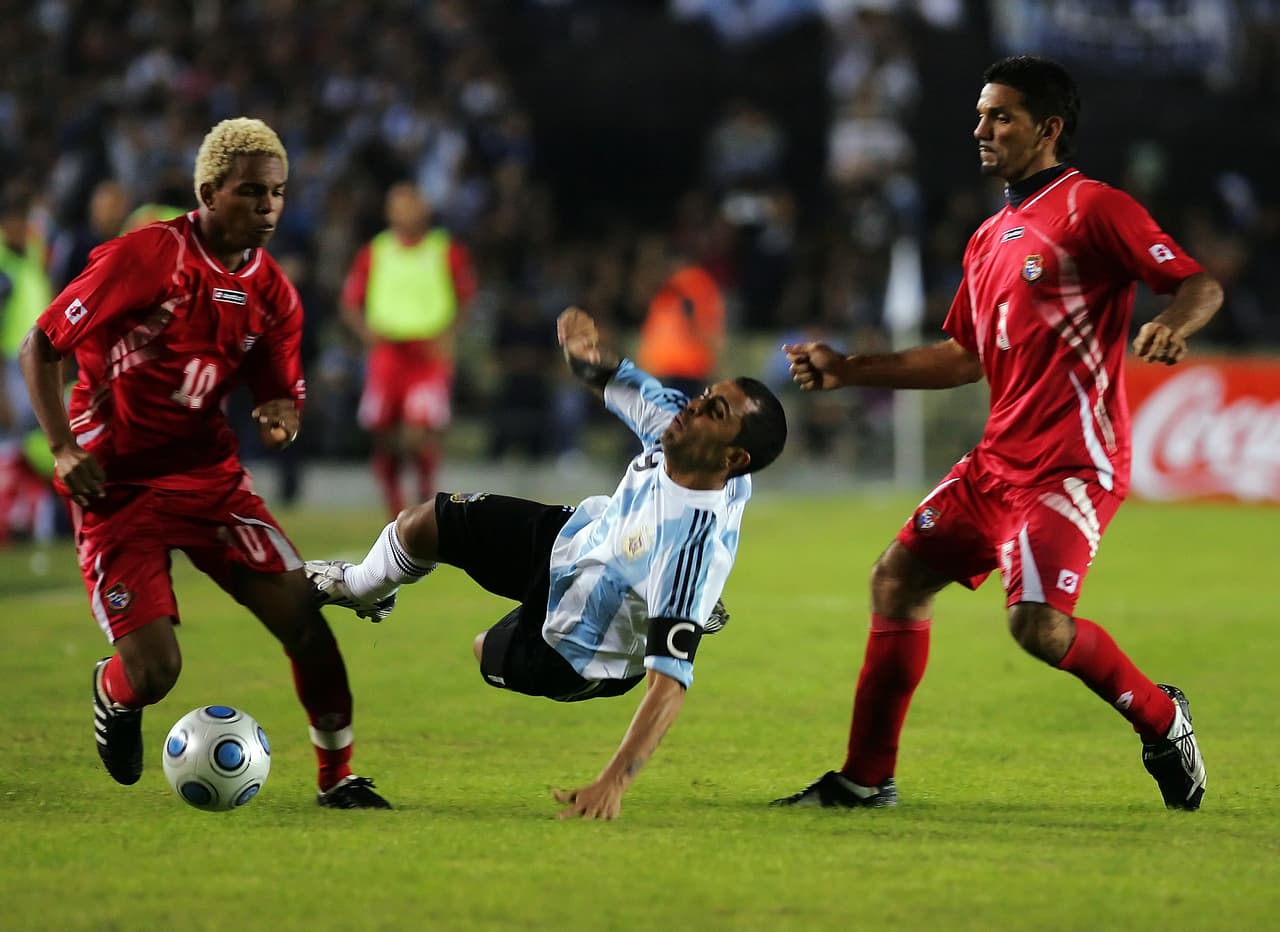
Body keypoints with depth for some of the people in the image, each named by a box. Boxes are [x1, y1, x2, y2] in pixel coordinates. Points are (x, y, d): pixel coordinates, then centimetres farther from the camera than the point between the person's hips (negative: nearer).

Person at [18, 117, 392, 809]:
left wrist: (280, 419, -13)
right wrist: (64, 450, -17)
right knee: (154, 671, -13)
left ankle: (337, 778, 8)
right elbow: (40, 345, -8)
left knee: (303, 616, -10)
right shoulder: (141, 259, -15)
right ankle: (111, 694, 26)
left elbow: (283, 396, 12)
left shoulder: (271, 293, 1)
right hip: (117, 485, -5)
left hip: (208, 473, 5)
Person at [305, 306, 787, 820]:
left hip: (577, 657, -6)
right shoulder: (674, 425, -26)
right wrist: (593, 357, -26)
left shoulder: (694, 545, -47)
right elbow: (627, 387, -3)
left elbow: (670, 679, -47)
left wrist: (613, 782, -53)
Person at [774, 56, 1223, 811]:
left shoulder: (1092, 208, -7)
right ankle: (867, 778, 13)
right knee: (899, 579, 5)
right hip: (1000, 458, 9)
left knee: (1038, 621, -22)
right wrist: (848, 370, 23)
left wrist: (1171, 327, -35)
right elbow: (963, 358, 25)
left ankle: (1161, 719, 4)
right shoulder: (991, 239, 18)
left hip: (1072, 460, -9)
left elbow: (1201, 286, -12)